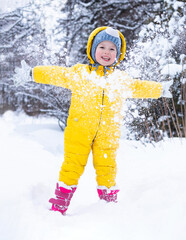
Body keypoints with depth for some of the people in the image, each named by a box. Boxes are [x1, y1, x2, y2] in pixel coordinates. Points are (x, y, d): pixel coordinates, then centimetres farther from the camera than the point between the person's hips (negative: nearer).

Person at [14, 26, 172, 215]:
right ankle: (58, 207, 6)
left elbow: (139, 87, 29)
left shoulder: (121, 79, 16)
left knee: (106, 168, 2)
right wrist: (32, 74, 4)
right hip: (79, 131, -2)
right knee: (72, 166, -2)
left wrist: (160, 89, 32)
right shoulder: (79, 73, 9)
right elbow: (56, 74, 9)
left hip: (108, 135, 2)